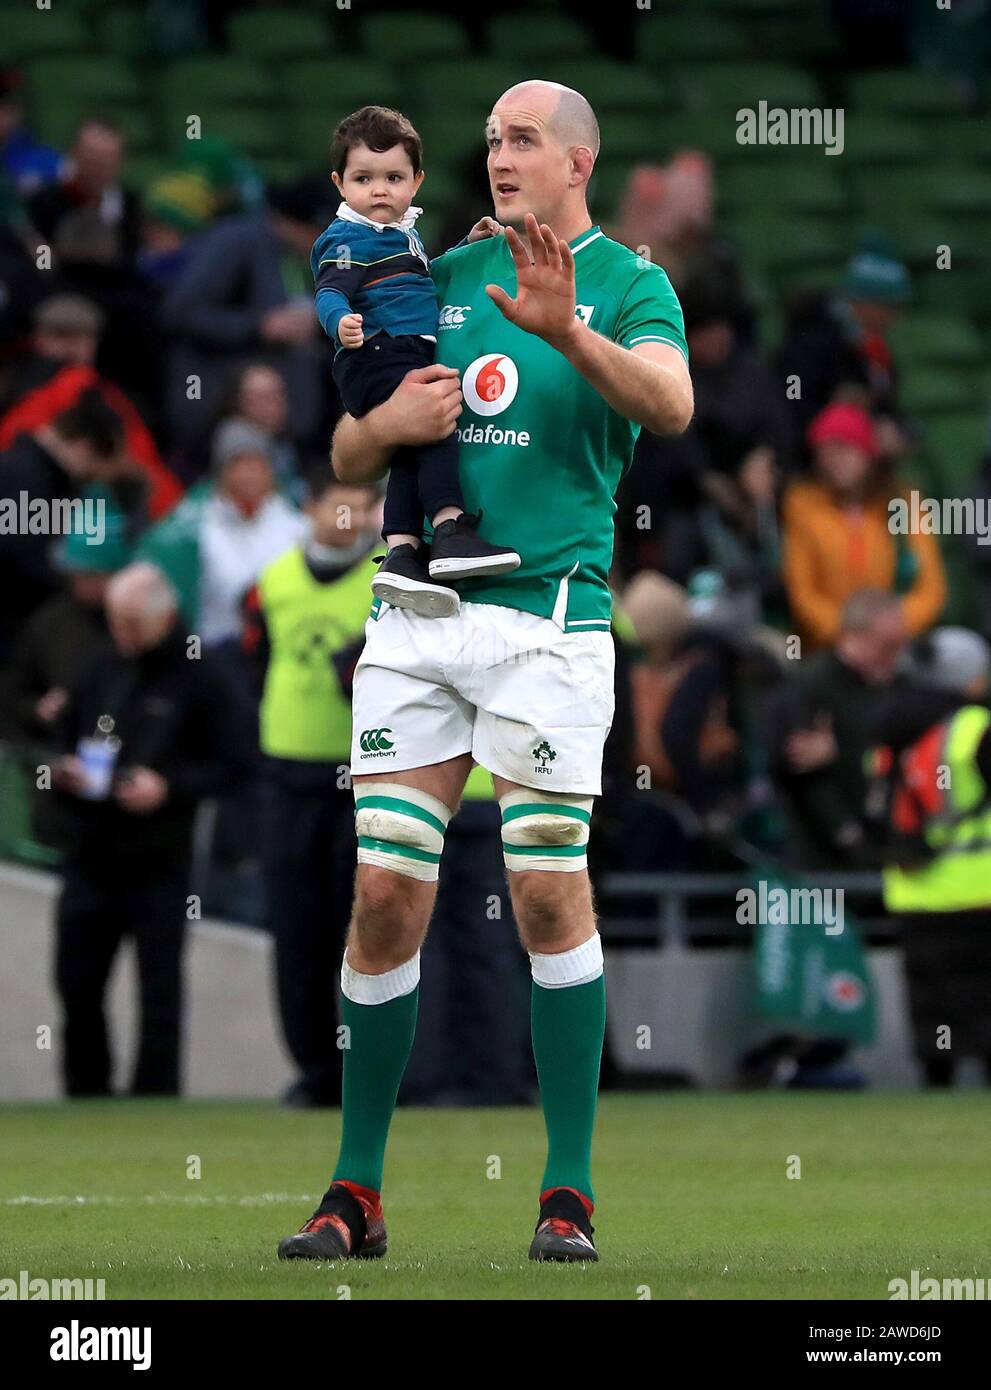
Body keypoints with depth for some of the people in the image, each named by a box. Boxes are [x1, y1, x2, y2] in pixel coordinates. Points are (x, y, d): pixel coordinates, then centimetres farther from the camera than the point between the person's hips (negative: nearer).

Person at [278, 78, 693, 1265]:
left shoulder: (627, 282, 3)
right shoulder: (445, 277, 16)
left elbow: (670, 406, -18)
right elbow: (345, 460, 19)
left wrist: (566, 330, -34)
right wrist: (388, 422, -5)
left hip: (548, 614, -4)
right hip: (416, 610, 4)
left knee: (548, 889, -7)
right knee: (383, 893, 0)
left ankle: (569, 1194, 0)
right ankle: (356, 1190, 7)